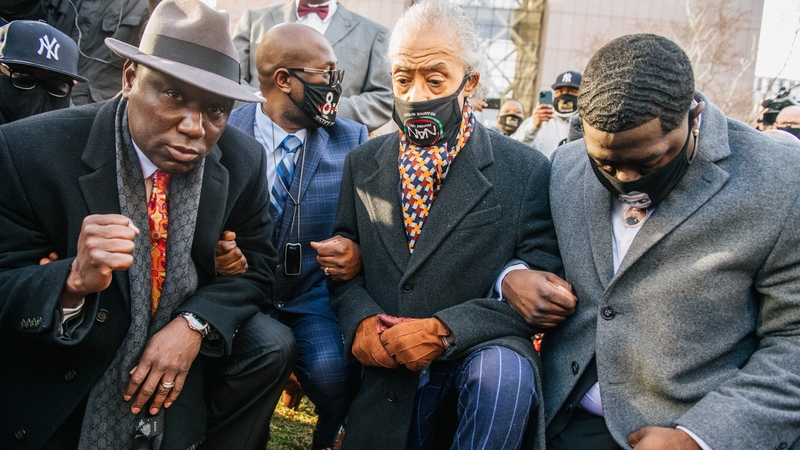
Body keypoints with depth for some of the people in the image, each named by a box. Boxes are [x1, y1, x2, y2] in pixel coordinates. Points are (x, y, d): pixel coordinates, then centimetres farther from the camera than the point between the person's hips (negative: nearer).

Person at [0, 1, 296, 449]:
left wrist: (195, 325, -20)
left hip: (181, 346, 3)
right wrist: (75, 282, -39)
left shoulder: (245, 161, -11)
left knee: (272, 346, -15)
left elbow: (255, 264, -2)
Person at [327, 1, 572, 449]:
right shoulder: (363, 164, 4)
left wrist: (445, 329, -20)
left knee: (505, 375, -33)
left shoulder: (525, 170, -7)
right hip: (389, 368, 3)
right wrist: (360, 320, -11)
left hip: (481, 349, -3)